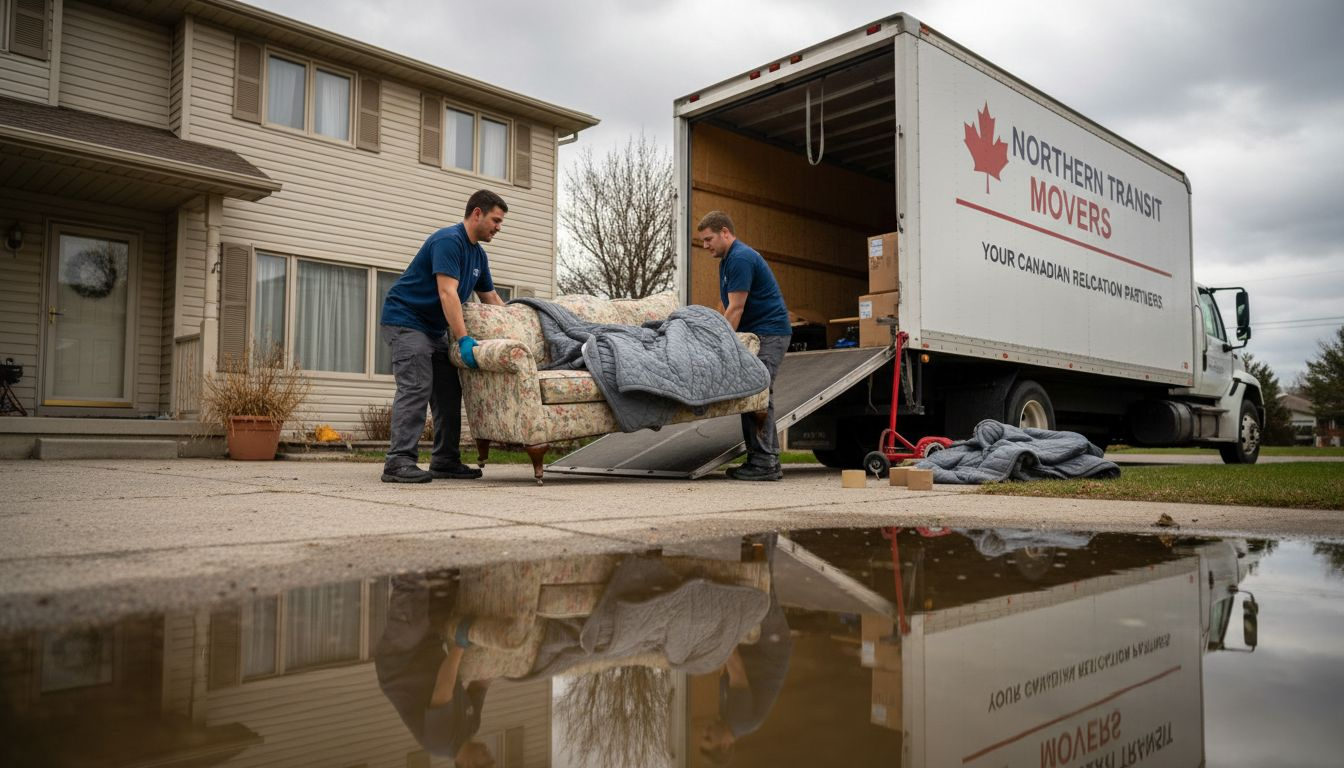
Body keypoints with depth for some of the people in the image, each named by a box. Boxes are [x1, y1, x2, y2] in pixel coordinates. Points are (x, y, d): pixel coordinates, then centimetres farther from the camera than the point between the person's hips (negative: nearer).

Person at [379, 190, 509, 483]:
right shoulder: (448, 240, -18)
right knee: (416, 388, -19)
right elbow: (447, 293, -29)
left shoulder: (478, 254, 11)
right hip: (406, 320, -10)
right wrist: (464, 340, -35)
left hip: (435, 328, 10)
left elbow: (491, 299, 20)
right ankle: (399, 461, -20)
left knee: (449, 392, 6)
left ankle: (445, 461, 11)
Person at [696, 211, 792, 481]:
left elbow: (735, 309, -18)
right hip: (754, 334, 10)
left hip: (769, 334, -10)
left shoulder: (741, 258, -14)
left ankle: (764, 463, -11)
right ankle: (768, 461, 9)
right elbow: (731, 309, 19)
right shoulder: (728, 260, 19)